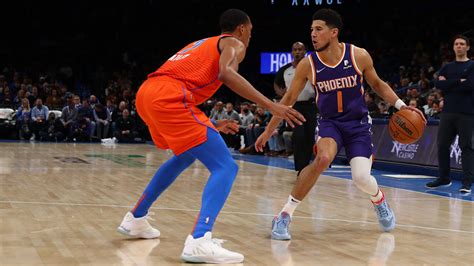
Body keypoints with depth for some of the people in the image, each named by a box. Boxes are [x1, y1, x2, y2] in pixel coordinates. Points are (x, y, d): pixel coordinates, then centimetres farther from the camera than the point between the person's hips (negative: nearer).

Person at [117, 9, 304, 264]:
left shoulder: (203, 45, 35)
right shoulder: (233, 44, 11)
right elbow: (226, 74, -13)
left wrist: (212, 126, 40)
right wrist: (270, 105, -15)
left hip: (146, 93, 9)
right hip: (168, 97, -9)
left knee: (186, 156, 34)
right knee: (225, 167, -8)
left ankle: (135, 219, 39)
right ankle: (199, 241, -28)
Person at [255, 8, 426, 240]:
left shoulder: (359, 56, -13)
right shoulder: (307, 64, -12)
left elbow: (377, 84, 5)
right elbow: (289, 99, 0)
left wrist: (400, 105, -8)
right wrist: (268, 131, 3)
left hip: (358, 123, 0)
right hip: (329, 123, 0)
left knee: (361, 177, -14)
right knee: (323, 159, -31)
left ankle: (379, 200, 26)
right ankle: (285, 215, -20)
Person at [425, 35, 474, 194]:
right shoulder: (447, 67, 16)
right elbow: (438, 84, -1)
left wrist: (449, 84, -6)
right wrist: (459, 82, -10)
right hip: (448, 112, 5)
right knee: (442, 145, 6)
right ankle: (444, 178, 18)